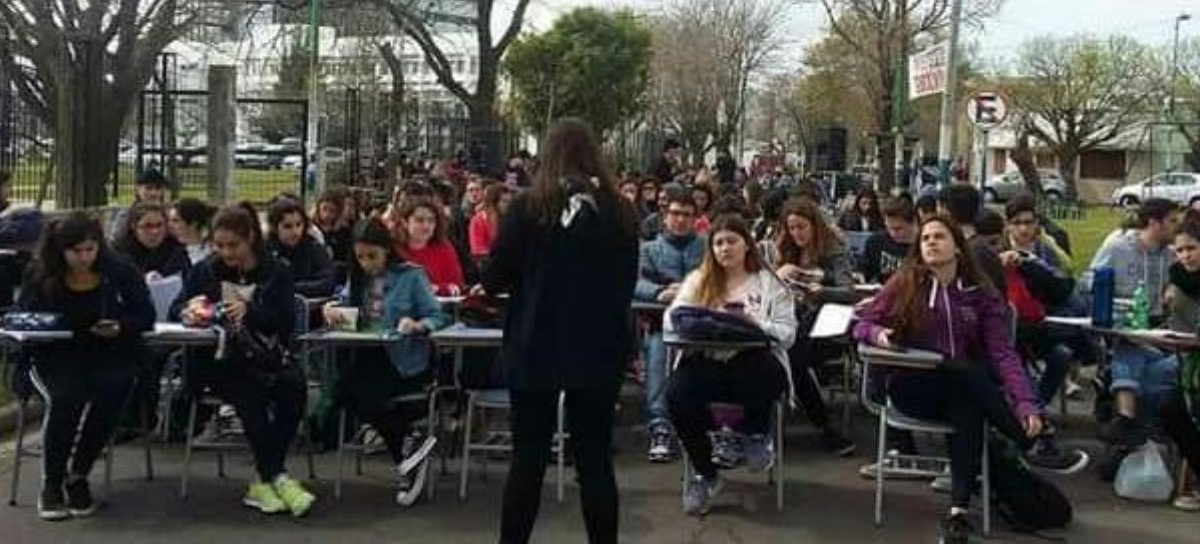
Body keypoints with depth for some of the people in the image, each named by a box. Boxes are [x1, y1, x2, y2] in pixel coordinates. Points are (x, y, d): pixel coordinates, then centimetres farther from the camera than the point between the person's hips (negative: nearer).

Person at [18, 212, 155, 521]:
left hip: (108, 354, 1)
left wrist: (120, 327, -20)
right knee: (66, 398, -32)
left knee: (114, 390, -31)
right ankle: (51, 484, -11)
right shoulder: (40, 273, -1)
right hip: (56, 356, 0)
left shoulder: (119, 272, -3)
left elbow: (146, 317, 0)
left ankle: (77, 477, -10)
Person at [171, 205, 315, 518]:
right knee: (252, 391, -33)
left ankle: (264, 480, -22)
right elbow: (175, 309, 9)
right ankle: (276, 477, -26)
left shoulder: (277, 272, 7)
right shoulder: (206, 271, 12)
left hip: (264, 358, 1)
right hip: (217, 361, -1)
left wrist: (249, 310, -23)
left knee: (294, 384, -31)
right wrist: (189, 311, -15)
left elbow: (286, 322, -5)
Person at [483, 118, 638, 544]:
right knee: (595, 459, 9)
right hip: (600, 349, 2)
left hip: (536, 348, -2)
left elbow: (494, 279, -4)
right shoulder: (619, 211, -2)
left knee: (528, 459, 8)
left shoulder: (530, 207, -10)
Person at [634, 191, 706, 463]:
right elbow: (636, 283, 3)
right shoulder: (650, 249, 23)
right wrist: (659, 292, -19)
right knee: (658, 348, -31)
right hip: (664, 319, 1)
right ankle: (660, 427, -37)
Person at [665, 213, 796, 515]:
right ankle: (704, 473, -6)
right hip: (706, 362, 2)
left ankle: (757, 433, -1)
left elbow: (788, 333, 2)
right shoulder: (697, 280, 16)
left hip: (755, 364, -2)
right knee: (678, 393, -31)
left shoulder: (770, 283, 10)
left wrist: (756, 324, -17)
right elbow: (671, 321, 6)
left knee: (763, 373, -39)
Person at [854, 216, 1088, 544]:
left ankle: (959, 511, -41)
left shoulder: (981, 294, 2)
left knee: (969, 408, -35)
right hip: (912, 388, -1)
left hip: (964, 391, 1)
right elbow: (862, 324, 2)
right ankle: (1032, 449, -26)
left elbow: (1002, 353, -7)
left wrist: (1025, 403, -22)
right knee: (967, 372, -32)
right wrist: (880, 334, -23)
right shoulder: (904, 284, 0)